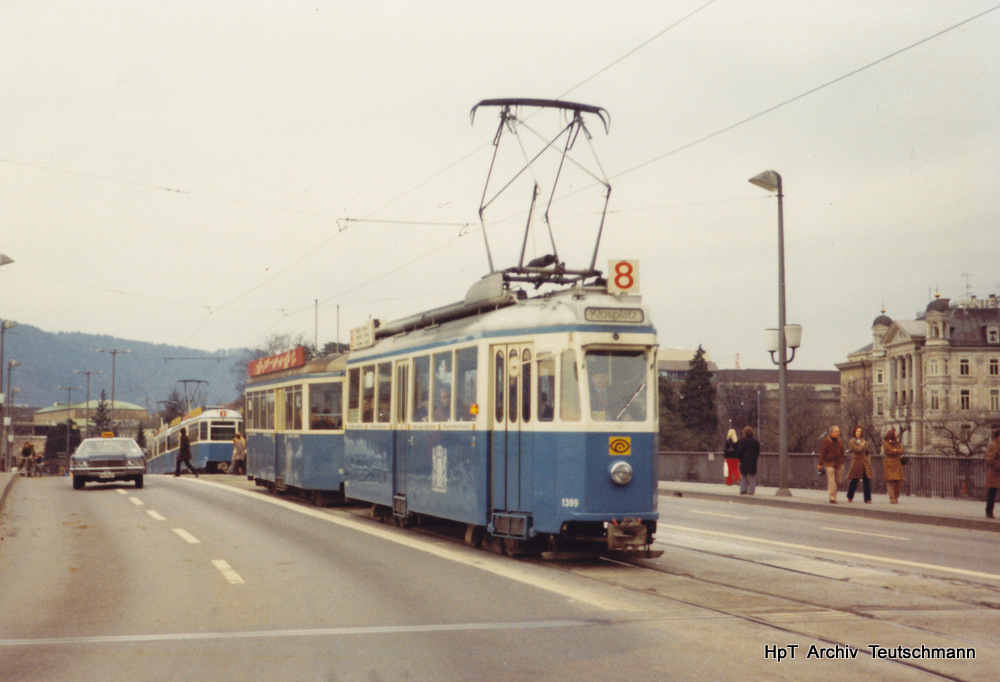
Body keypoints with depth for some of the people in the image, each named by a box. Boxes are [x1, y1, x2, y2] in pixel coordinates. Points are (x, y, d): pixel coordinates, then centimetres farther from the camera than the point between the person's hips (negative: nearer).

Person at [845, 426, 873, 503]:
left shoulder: (864, 441, 18)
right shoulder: (852, 441, -1)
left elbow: (868, 451, 25)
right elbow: (857, 450, -15)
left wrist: (868, 458, 8)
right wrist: (862, 445, 0)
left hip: (866, 464, 5)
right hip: (856, 463, -5)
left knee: (867, 481, -3)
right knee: (854, 481, 0)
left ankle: (867, 499, -2)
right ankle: (850, 497, 18)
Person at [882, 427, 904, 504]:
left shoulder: (897, 443, 20)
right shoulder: (886, 443, 2)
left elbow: (901, 451, 6)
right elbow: (890, 451, -11)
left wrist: (895, 450, -6)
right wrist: (898, 451, -1)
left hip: (897, 464, 6)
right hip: (889, 464, -6)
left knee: (898, 481, -5)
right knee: (891, 480, -13)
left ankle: (896, 497, 5)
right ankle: (892, 498, -16)